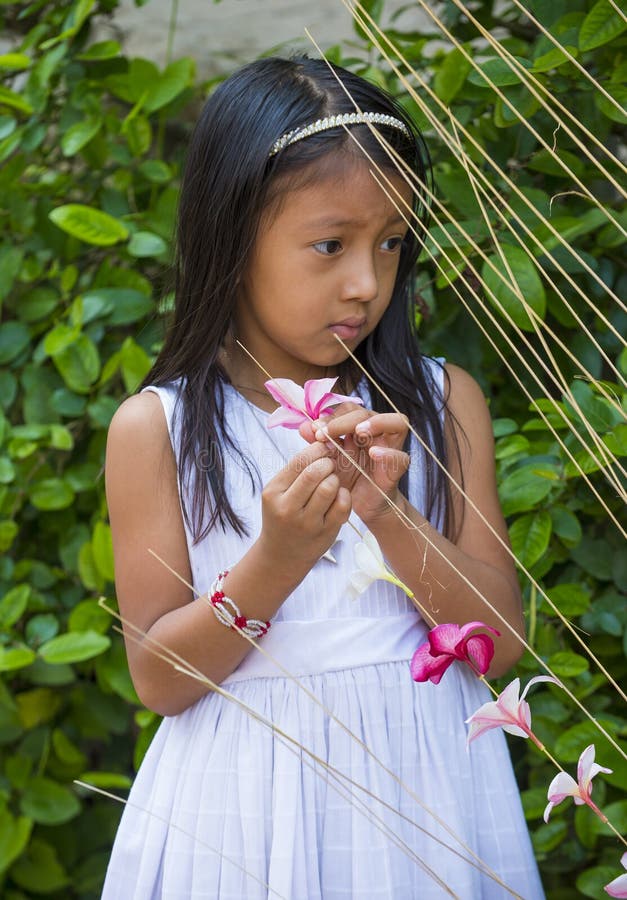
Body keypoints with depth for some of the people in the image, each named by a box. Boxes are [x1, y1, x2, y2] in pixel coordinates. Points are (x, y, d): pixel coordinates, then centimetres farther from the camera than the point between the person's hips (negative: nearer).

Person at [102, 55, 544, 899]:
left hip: (421, 789, 2)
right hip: (249, 804, -1)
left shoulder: (443, 402, 0)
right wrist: (277, 561, -21)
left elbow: (503, 641, -3)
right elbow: (159, 679, -6)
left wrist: (390, 516, -18)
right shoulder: (155, 427, -6)